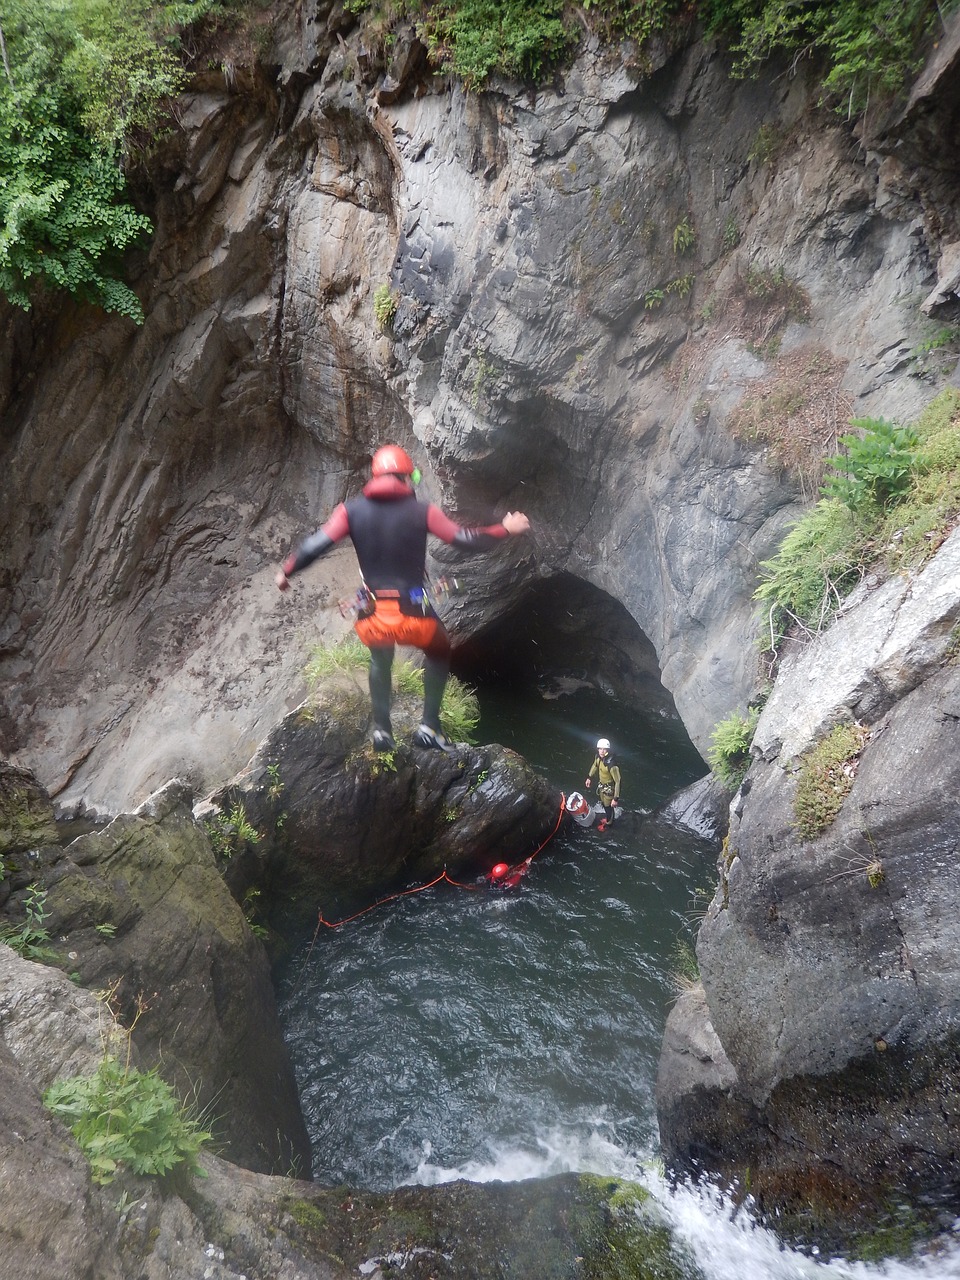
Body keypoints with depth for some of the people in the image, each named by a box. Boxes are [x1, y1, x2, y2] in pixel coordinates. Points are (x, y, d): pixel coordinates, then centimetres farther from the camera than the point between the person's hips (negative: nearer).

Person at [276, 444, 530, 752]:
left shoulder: (352, 510, -1)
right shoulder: (421, 511, -6)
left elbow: (316, 545, -5)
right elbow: (464, 540, -5)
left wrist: (286, 571, 12)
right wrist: (505, 529, 10)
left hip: (373, 614, 2)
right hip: (413, 613, -2)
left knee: (380, 662, 34)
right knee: (439, 653, 30)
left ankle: (381, 730, 30)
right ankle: (429, 726, 22)